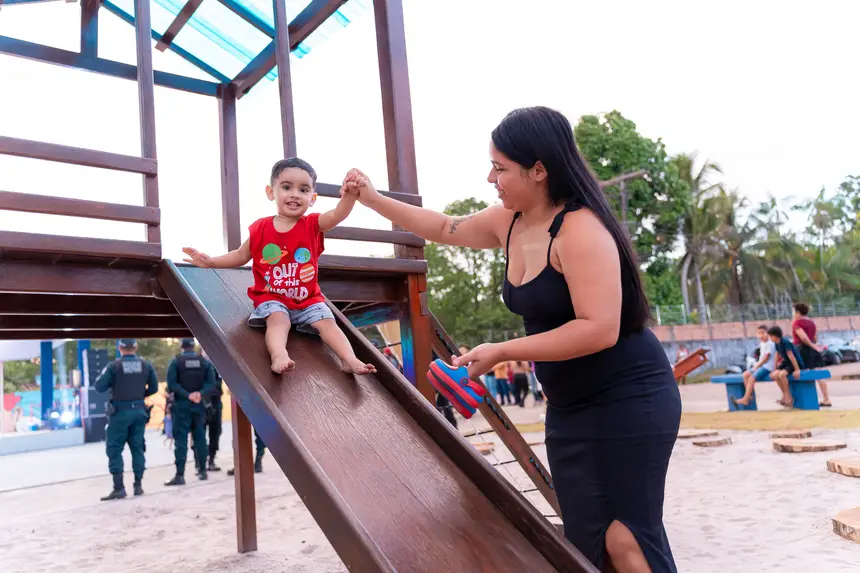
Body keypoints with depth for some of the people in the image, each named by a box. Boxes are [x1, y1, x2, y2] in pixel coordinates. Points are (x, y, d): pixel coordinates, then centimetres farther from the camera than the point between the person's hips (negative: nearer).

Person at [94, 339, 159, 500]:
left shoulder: (114, 366, -11)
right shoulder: (145, 365, 0)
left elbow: (99, 387, -10)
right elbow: (153, 388, 5)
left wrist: (112, 383, 8)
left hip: (120, 411, -4)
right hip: (139, 410, 4)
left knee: (114, 449, 4)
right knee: (137, 448, 12)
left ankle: (119, 488, 0)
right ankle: (138, 485, 15)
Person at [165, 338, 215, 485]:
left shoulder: (175, 362, -3)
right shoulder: (205, 362, 5)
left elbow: (172, 385, -14)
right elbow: (211, 383, -5)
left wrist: (187, 395, -14)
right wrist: (200, 394, -15)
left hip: (182, 404, -3)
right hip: (199, 405, 3)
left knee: (181, 440, -3)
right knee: (200, 437, 12)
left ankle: (180, 475, -7)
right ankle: (203, 471, 17)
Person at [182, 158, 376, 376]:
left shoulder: (313, 225, -2)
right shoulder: (260, 228, -2)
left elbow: (337, 215, -23)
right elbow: (241, 255, 13)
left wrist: (350, 193, -42)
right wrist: (211, 262, 2)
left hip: (308, 299, 1)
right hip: (272, 298, -1)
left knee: (327, 322, -17)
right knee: (278, 320, -29)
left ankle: (350, 361, -27)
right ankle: (279, 357, -50)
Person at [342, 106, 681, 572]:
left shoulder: (580, 228, -22)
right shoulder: (509, 222, 3)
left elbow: (600, 329, -29)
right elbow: (445, 228, 19)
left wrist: (500, 353, -27)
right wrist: (374, 200, 17)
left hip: (627, 402, -8)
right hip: (568, 408, 8)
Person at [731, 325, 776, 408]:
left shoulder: (770, 344, -13)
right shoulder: (761, 343, 15)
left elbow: (766, 358, -15)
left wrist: (757, 365, -10)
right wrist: (757, 364, 5)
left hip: (767, 366, -9)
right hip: (761, 365, 9)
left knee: (751, 378, -20)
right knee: (745, 375, -5)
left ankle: (745, 399, -16)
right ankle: (749, 395, -5)